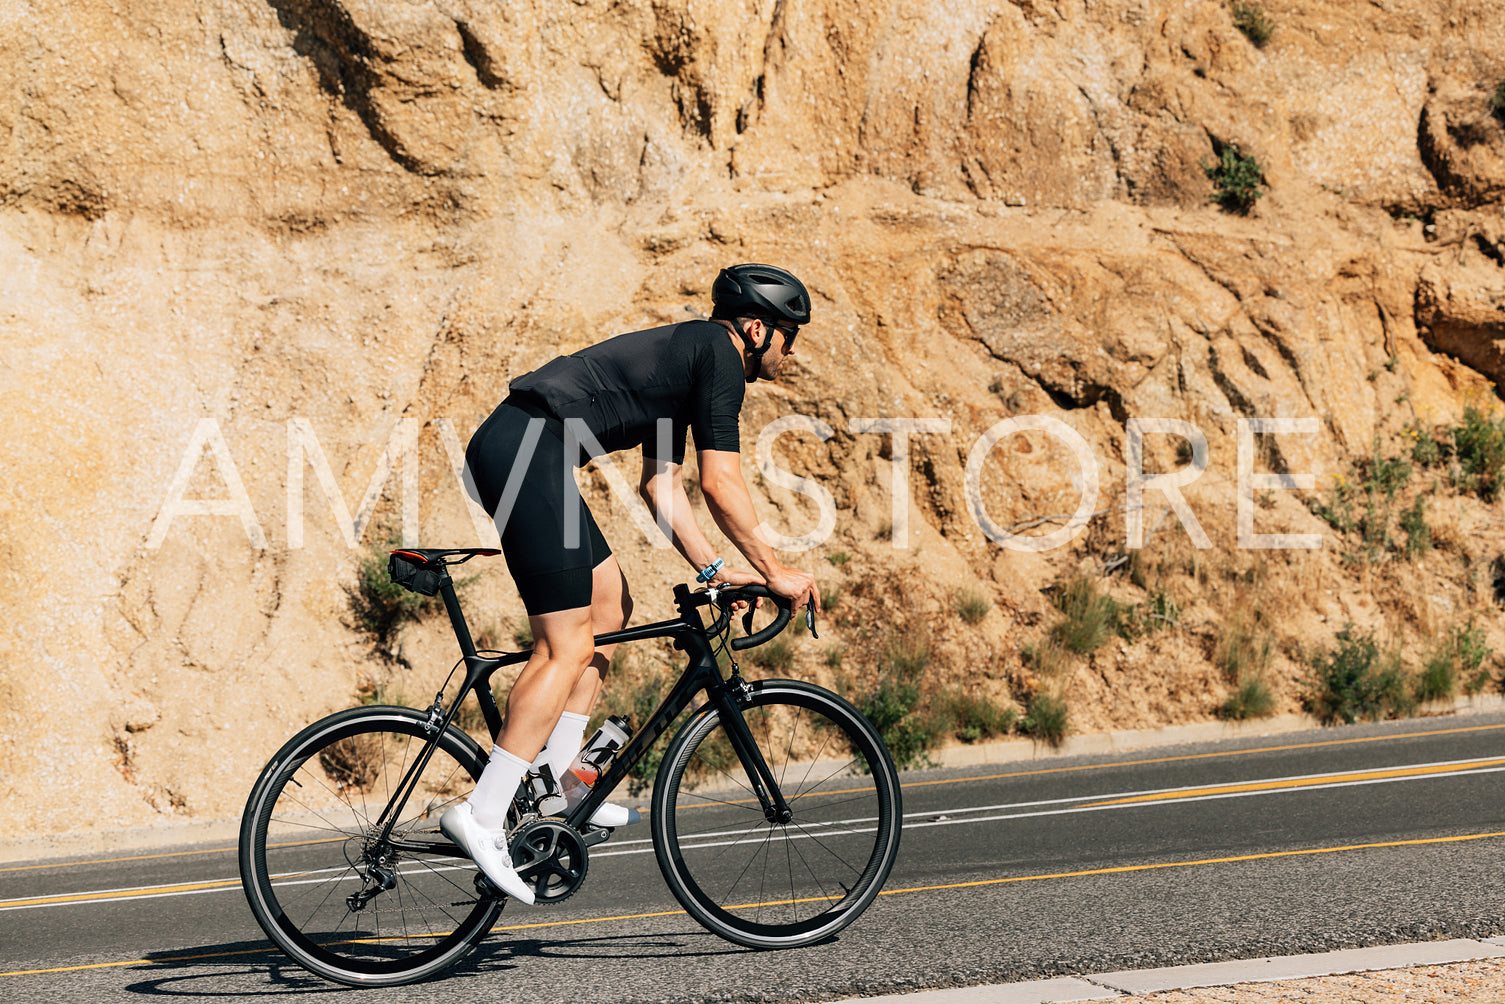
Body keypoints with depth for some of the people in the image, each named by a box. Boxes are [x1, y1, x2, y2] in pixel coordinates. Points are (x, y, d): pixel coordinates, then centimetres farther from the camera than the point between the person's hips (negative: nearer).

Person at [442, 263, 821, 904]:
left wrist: (712, 570, 23)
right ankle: (482, 815, -11)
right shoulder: (719, 353, -2)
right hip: (527, 449, -10)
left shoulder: (684, 354, 27)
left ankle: (555, 777, 19)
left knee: (610, 608, 17)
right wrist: (774, 571, 2)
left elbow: (661, 482, 27)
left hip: (508, 445, 10)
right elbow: (721, 484, -7)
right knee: (567, 647, -10)